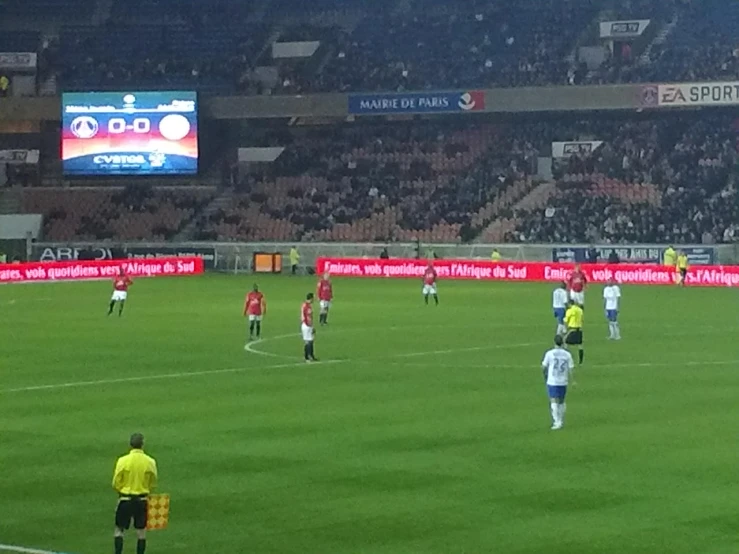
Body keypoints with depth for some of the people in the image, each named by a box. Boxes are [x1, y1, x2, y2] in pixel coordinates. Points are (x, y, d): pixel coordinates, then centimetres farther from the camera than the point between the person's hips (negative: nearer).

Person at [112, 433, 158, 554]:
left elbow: (116, 483, -7)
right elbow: (153, 483, 4)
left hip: (125, 499, -1)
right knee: (141, 531, 10)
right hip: (142, 500, 1)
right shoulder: (150, 462, -7)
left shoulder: (123, 460, -12)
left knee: (119, 530, 9)